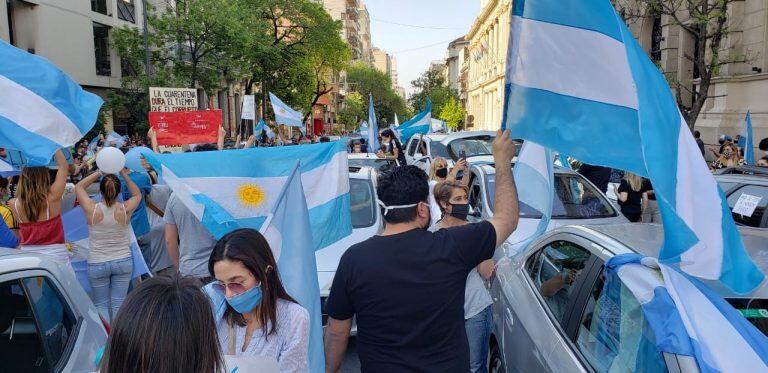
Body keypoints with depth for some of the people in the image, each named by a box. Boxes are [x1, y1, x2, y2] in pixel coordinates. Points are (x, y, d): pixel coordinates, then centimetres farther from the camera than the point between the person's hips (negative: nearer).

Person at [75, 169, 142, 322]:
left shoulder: (92, 210, -16)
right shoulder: (125, 210, -14)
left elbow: (78, 187, 3)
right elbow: (137, 194, 10)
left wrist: (98, 173, 0)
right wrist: (125, 175, 5)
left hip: (97, 264, -1)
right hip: (123, 262, 1)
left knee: (101, 304, 11)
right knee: (119, 304, 8)